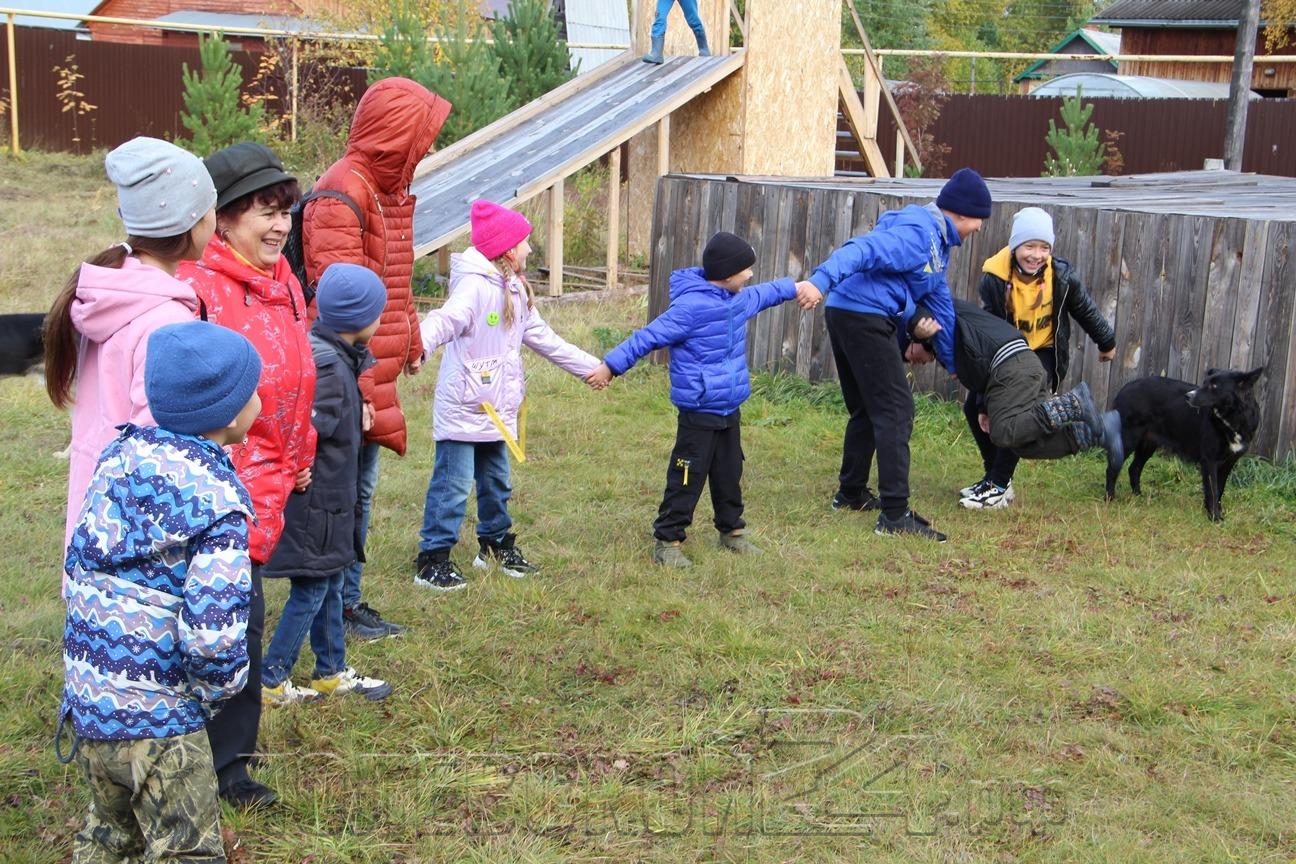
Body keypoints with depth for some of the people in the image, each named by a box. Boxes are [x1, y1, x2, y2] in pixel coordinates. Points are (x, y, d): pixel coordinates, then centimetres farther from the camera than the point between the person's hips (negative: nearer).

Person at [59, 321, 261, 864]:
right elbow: (213, 630, -26)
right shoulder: (217, 502, -20)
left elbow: (77, 564, 11)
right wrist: (218, 688, -7)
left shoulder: (122, 452, 1)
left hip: (86, 696, 8)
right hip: (153, 718, -8)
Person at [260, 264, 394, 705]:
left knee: (330, 583, 19)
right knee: (310, 590, 3)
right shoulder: (329, 369, -25)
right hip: (317, 501, -10)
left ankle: (331, 672, 32)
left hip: (329, 500, 10)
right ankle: (270, 681, 14)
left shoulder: (328, 352, 5)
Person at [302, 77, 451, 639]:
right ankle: (336, 606, 10)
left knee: (359, 489, 16)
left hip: (377, 369, 10)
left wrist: (411, 343, 22)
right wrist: (357, 381, -23)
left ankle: (348, 599, 26)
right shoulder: (343, 190, -17)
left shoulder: (392, 186, 15)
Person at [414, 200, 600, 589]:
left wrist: (590, 367, 26)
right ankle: (432, 560, 5)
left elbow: (542, 338, 21)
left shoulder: (516, 290, 13)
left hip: (495, 409, 9)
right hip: (462, 409, -9)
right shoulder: (475, 285, -17)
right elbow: (444, 321, -32)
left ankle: (495, 545, 36)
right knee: (453, 485, -4)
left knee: (496, 482, 20)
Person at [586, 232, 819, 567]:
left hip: (730, 409, 8)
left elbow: (762, 294, 31)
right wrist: (611, 366, -20)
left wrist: (796, 287, 45)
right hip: (699, 411, -8)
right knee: (688, 477, -4)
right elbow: (648, 337, -19)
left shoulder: (737, 300, 8)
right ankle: (668, 540, 5)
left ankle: (731, 530, 33)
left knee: (730, 473, 18)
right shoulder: (690, 306, -20)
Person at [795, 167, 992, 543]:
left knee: (866, 409, 21)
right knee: (895, 411, -8)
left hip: (845, 315, 11)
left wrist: (954, 362, 33)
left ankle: (851, 493, 35)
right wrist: (822, 279, -44)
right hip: (865, 318, -11)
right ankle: (895, 514, -8)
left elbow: (939, 304, 29)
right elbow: (862, 250, -28)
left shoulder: (937, 241, 21)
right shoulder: (918, 233, -13)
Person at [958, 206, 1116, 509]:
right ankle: (994, 476, 13)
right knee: (975, 407, -4)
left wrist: (1106, 342, 19)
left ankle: (999, 487, -13)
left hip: (1045, 354, -3)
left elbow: (1086, 311, 1)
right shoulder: (995, 277, -21)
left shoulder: (1063, 277, -20)